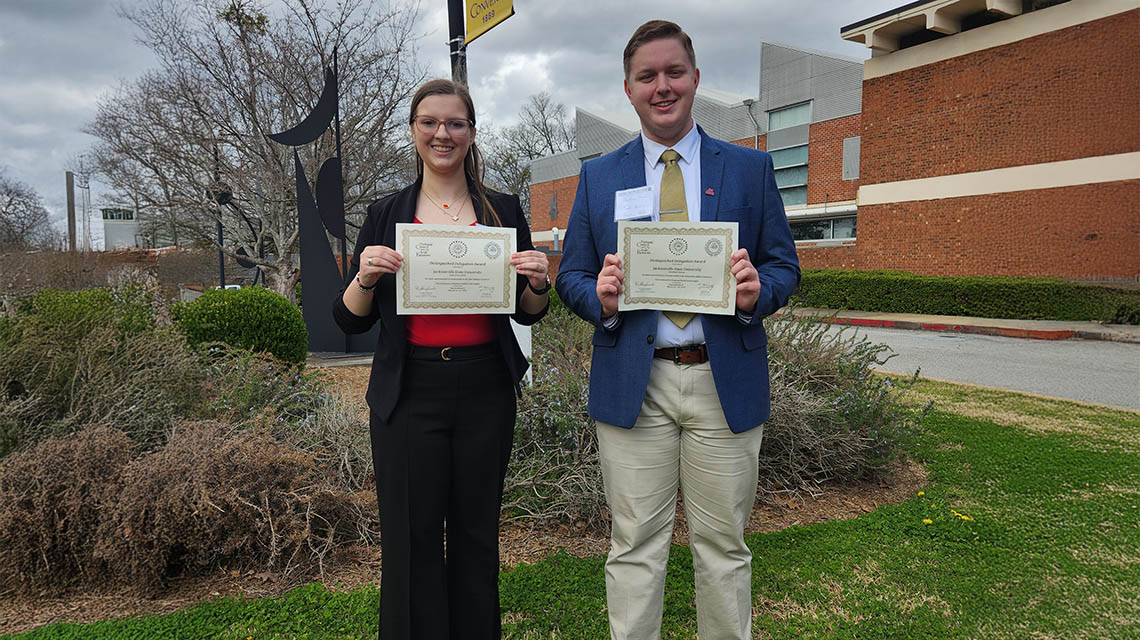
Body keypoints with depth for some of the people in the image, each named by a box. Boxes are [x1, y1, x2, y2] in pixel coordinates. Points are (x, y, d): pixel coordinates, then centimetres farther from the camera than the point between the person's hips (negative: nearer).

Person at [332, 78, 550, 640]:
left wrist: (538, 283, -10)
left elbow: (528, 314, 11)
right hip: (409, 394, 0)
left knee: (477, 531, 11)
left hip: (486, 392, 1)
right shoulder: (386, 214, 5)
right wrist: (366, 277, -15)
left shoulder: (503, 211, 6)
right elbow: (350, 320, 4)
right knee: (412, 536, 6)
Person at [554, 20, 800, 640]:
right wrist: (601, 298, -15)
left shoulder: (751, 169, 8)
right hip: (632, 383, 0)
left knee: (723, 544, 12)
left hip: (725, 380, 1)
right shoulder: (598, 176, 9)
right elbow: (570, 275, 7)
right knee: (635, 545, 8)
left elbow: (785, 266, 7)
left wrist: (757, 291, -16)